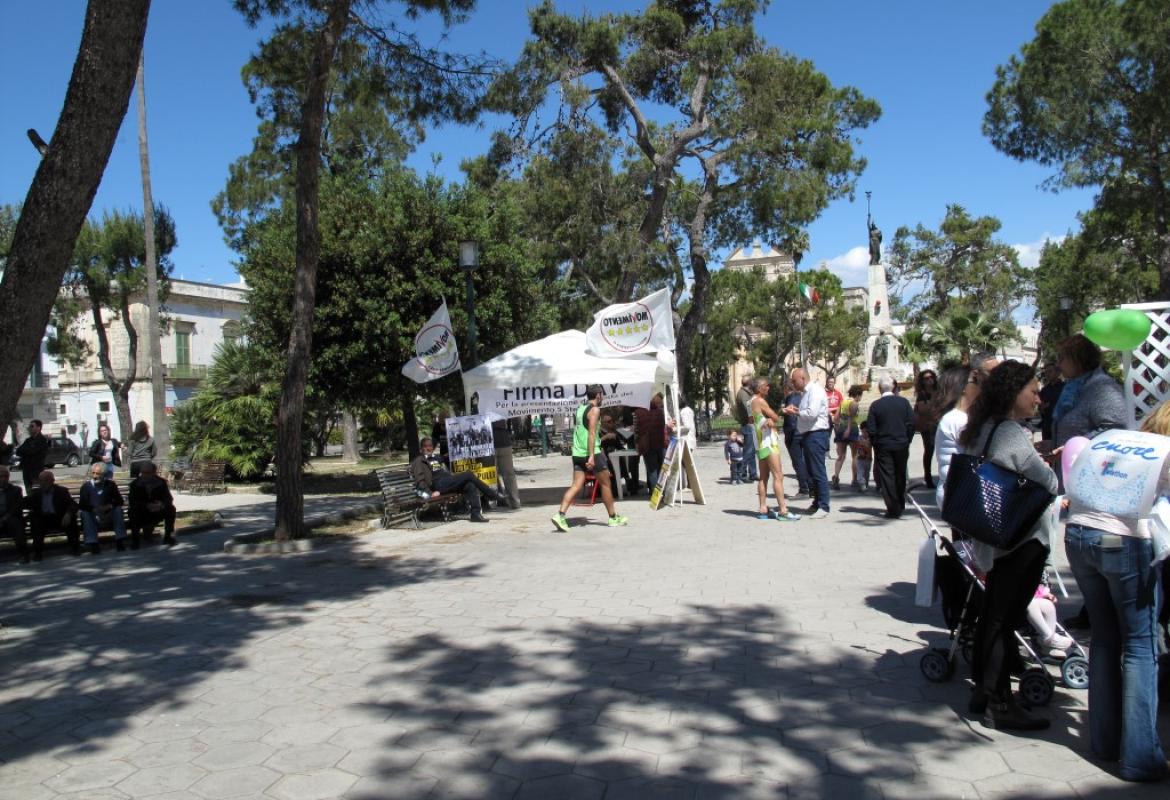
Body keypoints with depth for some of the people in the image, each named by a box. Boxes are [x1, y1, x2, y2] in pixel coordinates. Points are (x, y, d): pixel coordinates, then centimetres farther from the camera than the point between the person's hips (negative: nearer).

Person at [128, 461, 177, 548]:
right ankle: (134, 540, -18)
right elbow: (132, 502, -19)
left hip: (157, 514, 1)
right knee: (133, 511, -32)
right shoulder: (135, 484, -10)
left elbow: (169, 498, -10)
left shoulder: (161, 482, -6)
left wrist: (162, 504, -34)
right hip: (142, 515, -1)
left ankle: (168, 536, -10)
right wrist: (147, 506, -36)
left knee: (170, 508, -24)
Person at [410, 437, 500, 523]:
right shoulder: (419, 461, 8)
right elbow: (420, 479, -4)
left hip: (448, 482, 7)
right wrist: (430, 492, -16)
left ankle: (476, 513, -28)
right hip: (439, 485, -7)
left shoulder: (436, 458, 32)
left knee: (471, 485, -22)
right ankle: (495, 496, -15)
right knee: (469, 475, -18)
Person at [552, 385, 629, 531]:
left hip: (577, 453, 7)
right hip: (592, 453, -7)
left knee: (576, 485, 2)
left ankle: (560, 515, -14)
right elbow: (591, 433, -19)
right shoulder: (594, 410, -9)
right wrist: (592, 456, -24)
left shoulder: (578, 409, 16)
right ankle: (613, 518, 18)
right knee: (605, 484, 7)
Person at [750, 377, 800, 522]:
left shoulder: (752, 401, 16)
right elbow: (776, 418, -14)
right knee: (778, 476, -11)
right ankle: (783, 511, -14)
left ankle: (763, 510, 11)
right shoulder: (760, 401, -13)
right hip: (768, 441, -10)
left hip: (761, 443, 10)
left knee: (764, 476, 10)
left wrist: (769, 419, -8)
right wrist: (772, 418, 7)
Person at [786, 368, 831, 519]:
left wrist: (796, 412, -11)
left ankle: (823, 507, -2)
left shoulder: (815, 390, -14)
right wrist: (796, 410, 6)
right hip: (808, 435, 10)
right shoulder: (805, 392, 16)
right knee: (811, 472, 16)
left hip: (816, 435, -10)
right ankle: (816, 503, 25)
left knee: (818, 472, -7)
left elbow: (812, 413, -24)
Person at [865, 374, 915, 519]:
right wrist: (907, 440, 7)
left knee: (887, 477, 1)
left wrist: (876, 443, 5)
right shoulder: (904, 402, -3)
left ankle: (893, 509, -2)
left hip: (883, 446, -3)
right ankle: (900, 506, 27)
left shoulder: (875, 405, -8)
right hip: (902, 445, 3)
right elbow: (911, 423, -4)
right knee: (900, 476, 16)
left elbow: (870, 429, -10)